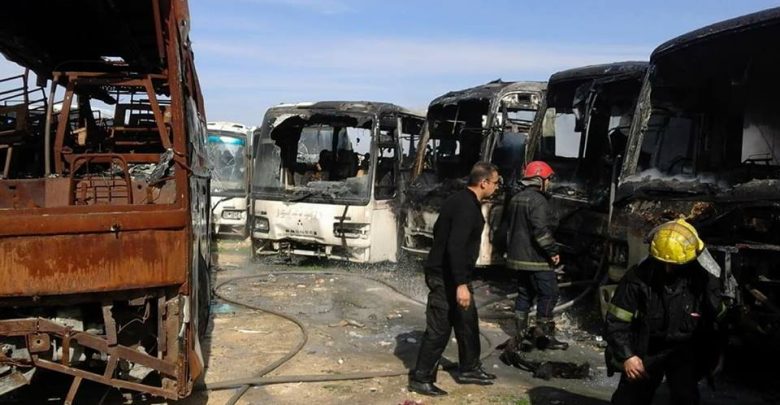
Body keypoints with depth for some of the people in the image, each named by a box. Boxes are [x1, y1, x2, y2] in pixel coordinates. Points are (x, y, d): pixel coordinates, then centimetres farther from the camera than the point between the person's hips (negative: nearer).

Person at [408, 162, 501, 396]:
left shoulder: (462, 201, 11)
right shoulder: (467, 206, -21)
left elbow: (440, 231, 20)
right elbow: (456, 246, -29)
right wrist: (461, 283, -31)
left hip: (447, 273, 10)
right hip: (446, 277, -10)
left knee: (467, 322, 19)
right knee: (439, 328, -3)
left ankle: (469, 369, 33)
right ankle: (421, 378, 8)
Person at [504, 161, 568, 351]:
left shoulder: (516, 199, 14)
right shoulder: (537, 200, -17)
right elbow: (541, 230, -25)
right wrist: (553, 251, -17)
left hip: (518, 257, 9)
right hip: (536, 258, -9)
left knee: (524, 294, 14)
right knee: (548, 294, 0)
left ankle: (521, 334, 17)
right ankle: (543, 335, 2)